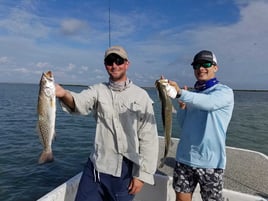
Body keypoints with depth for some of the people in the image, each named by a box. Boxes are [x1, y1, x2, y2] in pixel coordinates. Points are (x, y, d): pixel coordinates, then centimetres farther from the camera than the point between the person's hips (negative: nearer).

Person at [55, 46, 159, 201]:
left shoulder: (140, 95, -5)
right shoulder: (98, 90, 1)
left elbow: (148, 138, -5)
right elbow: (80, 103, -20)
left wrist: (142, 174, -5)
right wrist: (63, 94, -42)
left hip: (126, 171, -1)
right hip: (96, 167, 2)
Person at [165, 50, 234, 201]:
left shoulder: (225, 91, -6)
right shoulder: (193, 94, 11)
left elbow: (209, 103, -30)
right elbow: (184, 125, 11)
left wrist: (180, 93, -44)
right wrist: (182, 106, -6)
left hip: (210, 161, -4)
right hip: (185, 158, 5)